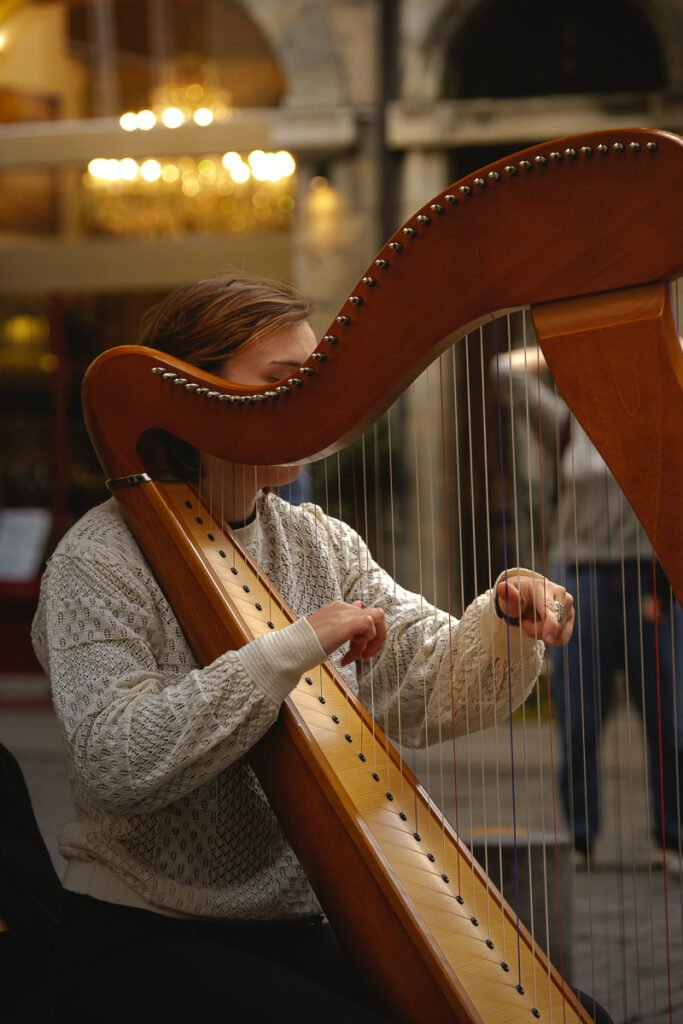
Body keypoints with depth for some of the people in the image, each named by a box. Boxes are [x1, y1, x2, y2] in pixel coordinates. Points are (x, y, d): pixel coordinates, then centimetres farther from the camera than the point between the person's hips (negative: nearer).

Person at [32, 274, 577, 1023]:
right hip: (138, 940, -6)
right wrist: (293, 649, -25)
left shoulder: (321, 545, 10)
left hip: (299, 929, 6)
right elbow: (113, 763, -23)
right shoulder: (100, 560, -9)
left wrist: (506, 620, -18)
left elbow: (436, 687, 3)